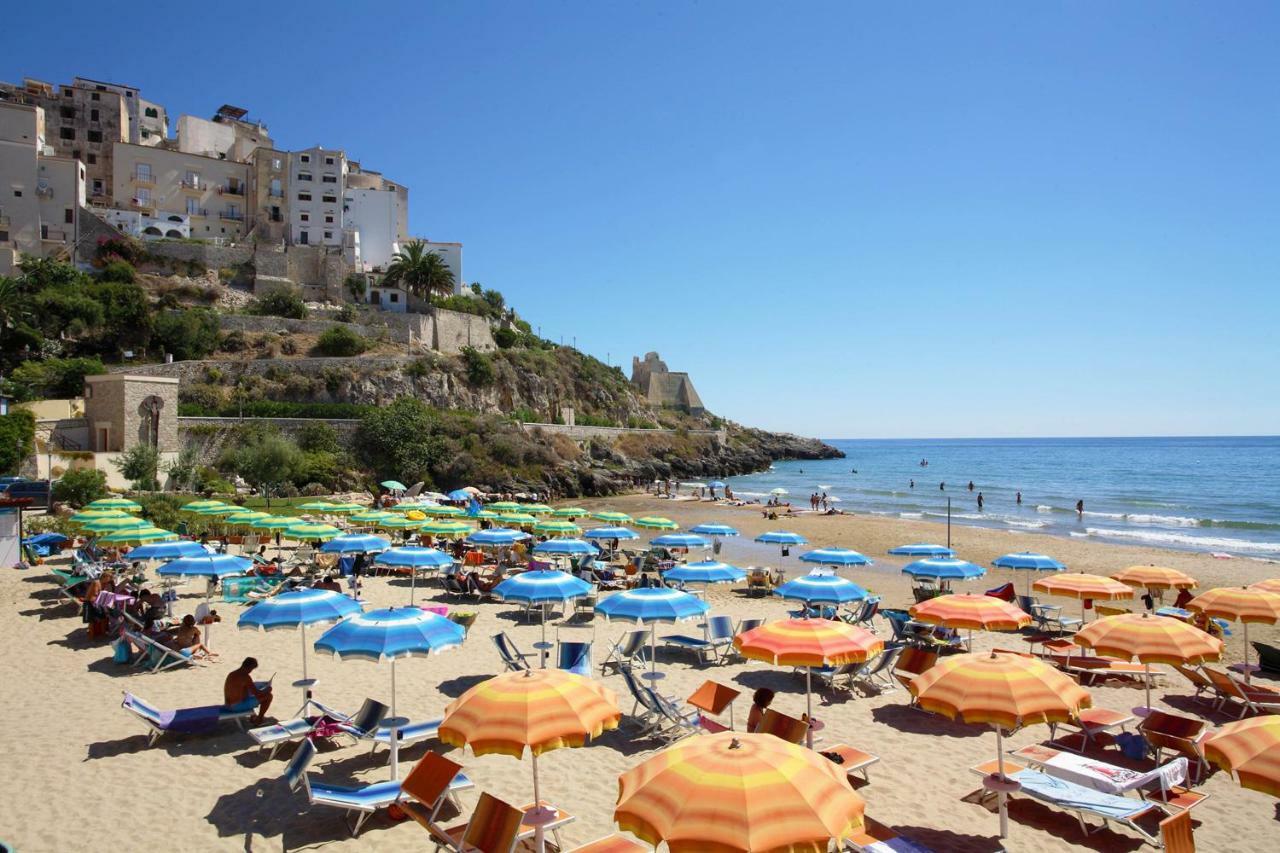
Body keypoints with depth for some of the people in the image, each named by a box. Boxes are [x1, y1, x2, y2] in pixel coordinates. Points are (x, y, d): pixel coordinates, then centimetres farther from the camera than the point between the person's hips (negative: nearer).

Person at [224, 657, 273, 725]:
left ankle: (253, 717, 38)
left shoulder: (231, 674, 4)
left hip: (228, 705, 9)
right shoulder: (245, 676, -21)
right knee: (268, 695, 0)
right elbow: (257, 694, -20)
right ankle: (259, 720, 15)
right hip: (239, 706, -9)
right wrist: (267, 689, -1)